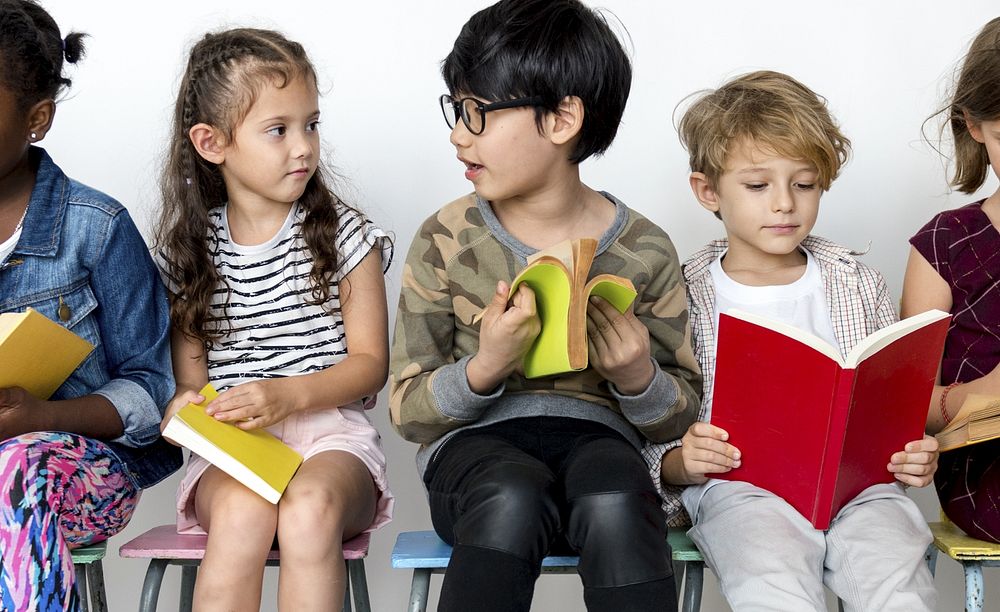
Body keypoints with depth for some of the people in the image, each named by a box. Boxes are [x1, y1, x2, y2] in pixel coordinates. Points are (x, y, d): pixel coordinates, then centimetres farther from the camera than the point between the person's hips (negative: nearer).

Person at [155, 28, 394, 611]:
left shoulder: (344, 234, 4)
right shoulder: (190, 248, 10)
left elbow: (371, 360, 2)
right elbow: (190, 367, 13)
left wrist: (291, 394, -15)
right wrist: (188, 405, -11)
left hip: (329, 427, -1)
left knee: (309, 508, -34)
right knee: (242, 511, -33)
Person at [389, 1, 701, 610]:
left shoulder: (644, 251, 2)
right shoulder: (447, 239, 1)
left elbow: (678, 415, 12)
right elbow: (408, 411, 2)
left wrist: (638, 379, -12)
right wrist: (485, 368, -19)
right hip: (474, 443, 0)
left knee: (615, 504, -35)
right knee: (513, 499, -36)